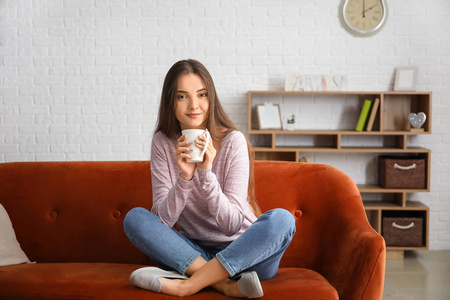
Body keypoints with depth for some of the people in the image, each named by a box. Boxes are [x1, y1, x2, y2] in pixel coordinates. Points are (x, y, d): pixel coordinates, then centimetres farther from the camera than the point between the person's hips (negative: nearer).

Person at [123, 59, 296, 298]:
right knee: (134, 218, -19)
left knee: (282, 219, -30)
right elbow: (162, 220, -10)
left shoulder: (233, 141, -11)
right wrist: (185, 177, -26)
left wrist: (206, 173, -28)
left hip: (241, 253, -2)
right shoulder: (163, 143, -3)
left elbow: (232, 224, -16)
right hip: (193, 252, 2)